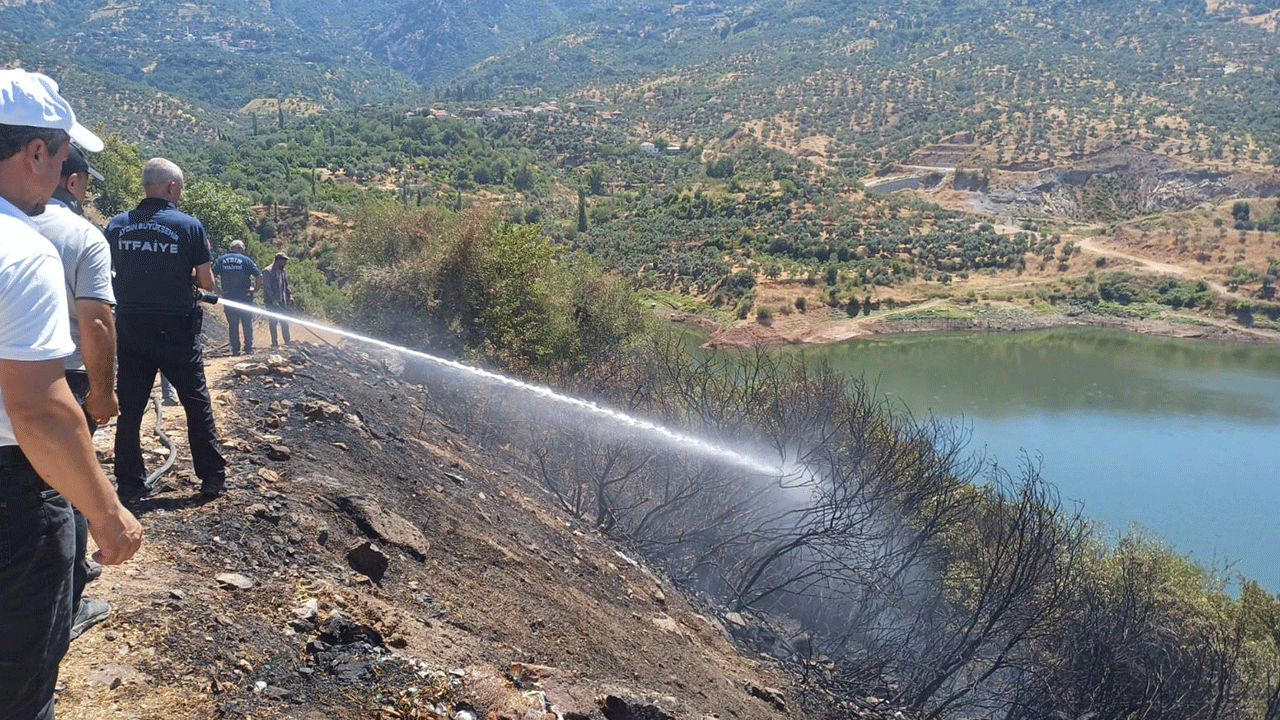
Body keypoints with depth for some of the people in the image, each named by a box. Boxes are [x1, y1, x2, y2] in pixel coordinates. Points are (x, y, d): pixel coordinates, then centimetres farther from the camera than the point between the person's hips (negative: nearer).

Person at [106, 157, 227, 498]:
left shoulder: (117, 225, 1)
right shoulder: (189, 226, -9)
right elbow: (206, 283, -6)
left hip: (129, 329, 3)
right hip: (176, 330, -3)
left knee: (130, 406, 11)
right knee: (197, 403, 9)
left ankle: (130, 484, 16)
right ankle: (212, 477, 13)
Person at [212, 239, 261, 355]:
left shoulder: (220, 260, 6)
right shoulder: (246, 260, -1)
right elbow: (259, 275, -8)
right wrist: (256, 288, 2)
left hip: (228, 297, 2)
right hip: (245, 297, -2)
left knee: (232, 325, 6)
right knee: (247, 324, 6)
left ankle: (235, 349, 4)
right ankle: (249, 349, 7)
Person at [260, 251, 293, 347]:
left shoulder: (282, 271, 14)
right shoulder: (267, 271, -9)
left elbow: (286, 285, 23)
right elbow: (267, 288, -13)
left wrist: (290, 295, 8)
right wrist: (273, 300, -18)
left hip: (282, 301, 7)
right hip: (272, 302, -7)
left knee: (285, 322, 7)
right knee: (273, 323, -1)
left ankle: (287, 342, 12)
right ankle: (274, 343, 5)